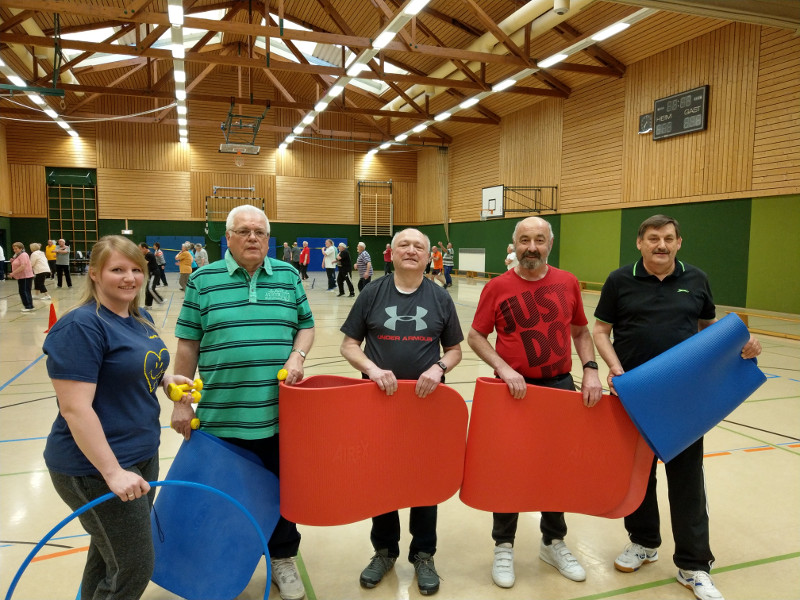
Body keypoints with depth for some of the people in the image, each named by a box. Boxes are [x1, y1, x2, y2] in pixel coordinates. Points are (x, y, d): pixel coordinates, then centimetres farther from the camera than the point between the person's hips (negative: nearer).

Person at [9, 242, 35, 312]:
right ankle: (27, 306, 17)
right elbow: (17, 265, 25)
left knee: (24, 292, -8)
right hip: (21, 277, 10)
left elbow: (23, 266, -25)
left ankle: (29, 306, -4)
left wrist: (13, 273, -23)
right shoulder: (18, 255, 16)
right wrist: (12, 261, 5)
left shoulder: (23, 255, -15)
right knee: (22, 292, 12)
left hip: (25, 277, -10)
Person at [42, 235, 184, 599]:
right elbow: (74, 408, -24)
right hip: (96, 468, -8)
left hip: (142, 455, 8)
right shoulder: (81, 326, -19)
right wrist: (113, 472, -27)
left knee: (108, 555, 23)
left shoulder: (141, 319, 7)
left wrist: (165, 380, 1)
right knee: (132, 570, 2)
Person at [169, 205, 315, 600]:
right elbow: (188, 344, 1)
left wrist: (297, 356, -9)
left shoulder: (288, 276, 5)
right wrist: (182, 401, -1)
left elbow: (306, 326, 10)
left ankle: (283, 559, 37)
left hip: (279, 414, 2)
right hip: (221, 416, -1)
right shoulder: (203, 280, 0)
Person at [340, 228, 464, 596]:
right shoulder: (372, 294, -2)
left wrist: (439, 368, -15)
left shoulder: (440, 298, 1)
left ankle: (423, 555, 31)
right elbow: (349, 345, -2)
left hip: (428, 402, 0)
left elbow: (455, 350, 5)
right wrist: (373, 369, -19)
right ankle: (384, 550, 34)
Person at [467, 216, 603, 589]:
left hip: (561, 387, 3)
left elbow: (581, 332, 10)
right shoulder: (497, 287, -8)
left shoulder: (568, 283, 0)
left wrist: (590, 370, -4)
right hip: (513, 390, -2)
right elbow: (475, 337, -4)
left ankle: (553, 542, 37)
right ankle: (504, 546, 29)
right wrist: (503, 368, -17)